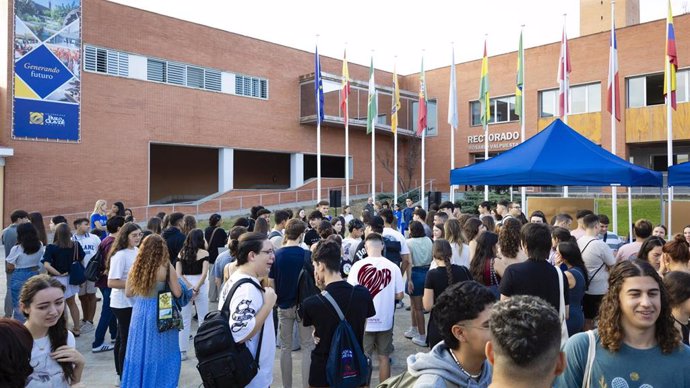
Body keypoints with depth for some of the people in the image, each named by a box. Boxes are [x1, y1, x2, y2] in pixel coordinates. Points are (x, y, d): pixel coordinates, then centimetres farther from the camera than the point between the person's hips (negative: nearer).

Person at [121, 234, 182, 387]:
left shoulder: (136, 267, -2)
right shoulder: (166, 267, -13)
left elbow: (128, 293, 7)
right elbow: (177, 293, -10)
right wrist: (173, 280, 7)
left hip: (140, 312, 4)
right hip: (160, 314, -4)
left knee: (141, 351, 17)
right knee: (160, 352, 10)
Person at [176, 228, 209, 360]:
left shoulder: (181, 253, 5)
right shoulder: (204, 253, -5)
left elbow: (178, 274, -3)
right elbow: (204, 273, -15)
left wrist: (189, 287, -7)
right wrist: (196, 288, -12)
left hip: (184, 288, 3)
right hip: (200, 287, -3)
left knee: (184, 320, 11)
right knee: (203, 320, 9)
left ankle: (182, 351, 15)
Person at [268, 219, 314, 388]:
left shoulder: (276, 255, -6)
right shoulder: (307, 255, -12)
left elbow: (271, 284, -2)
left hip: (284, 306, 2)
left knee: (285, 348, 14)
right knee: (307, 348, 9)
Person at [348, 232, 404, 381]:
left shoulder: (358, 265, -14)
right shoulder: (393, 267, -11)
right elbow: (399, 295, -5)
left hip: (363, 320, -1)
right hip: (385, 320, 1)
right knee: (384, 357, 16)